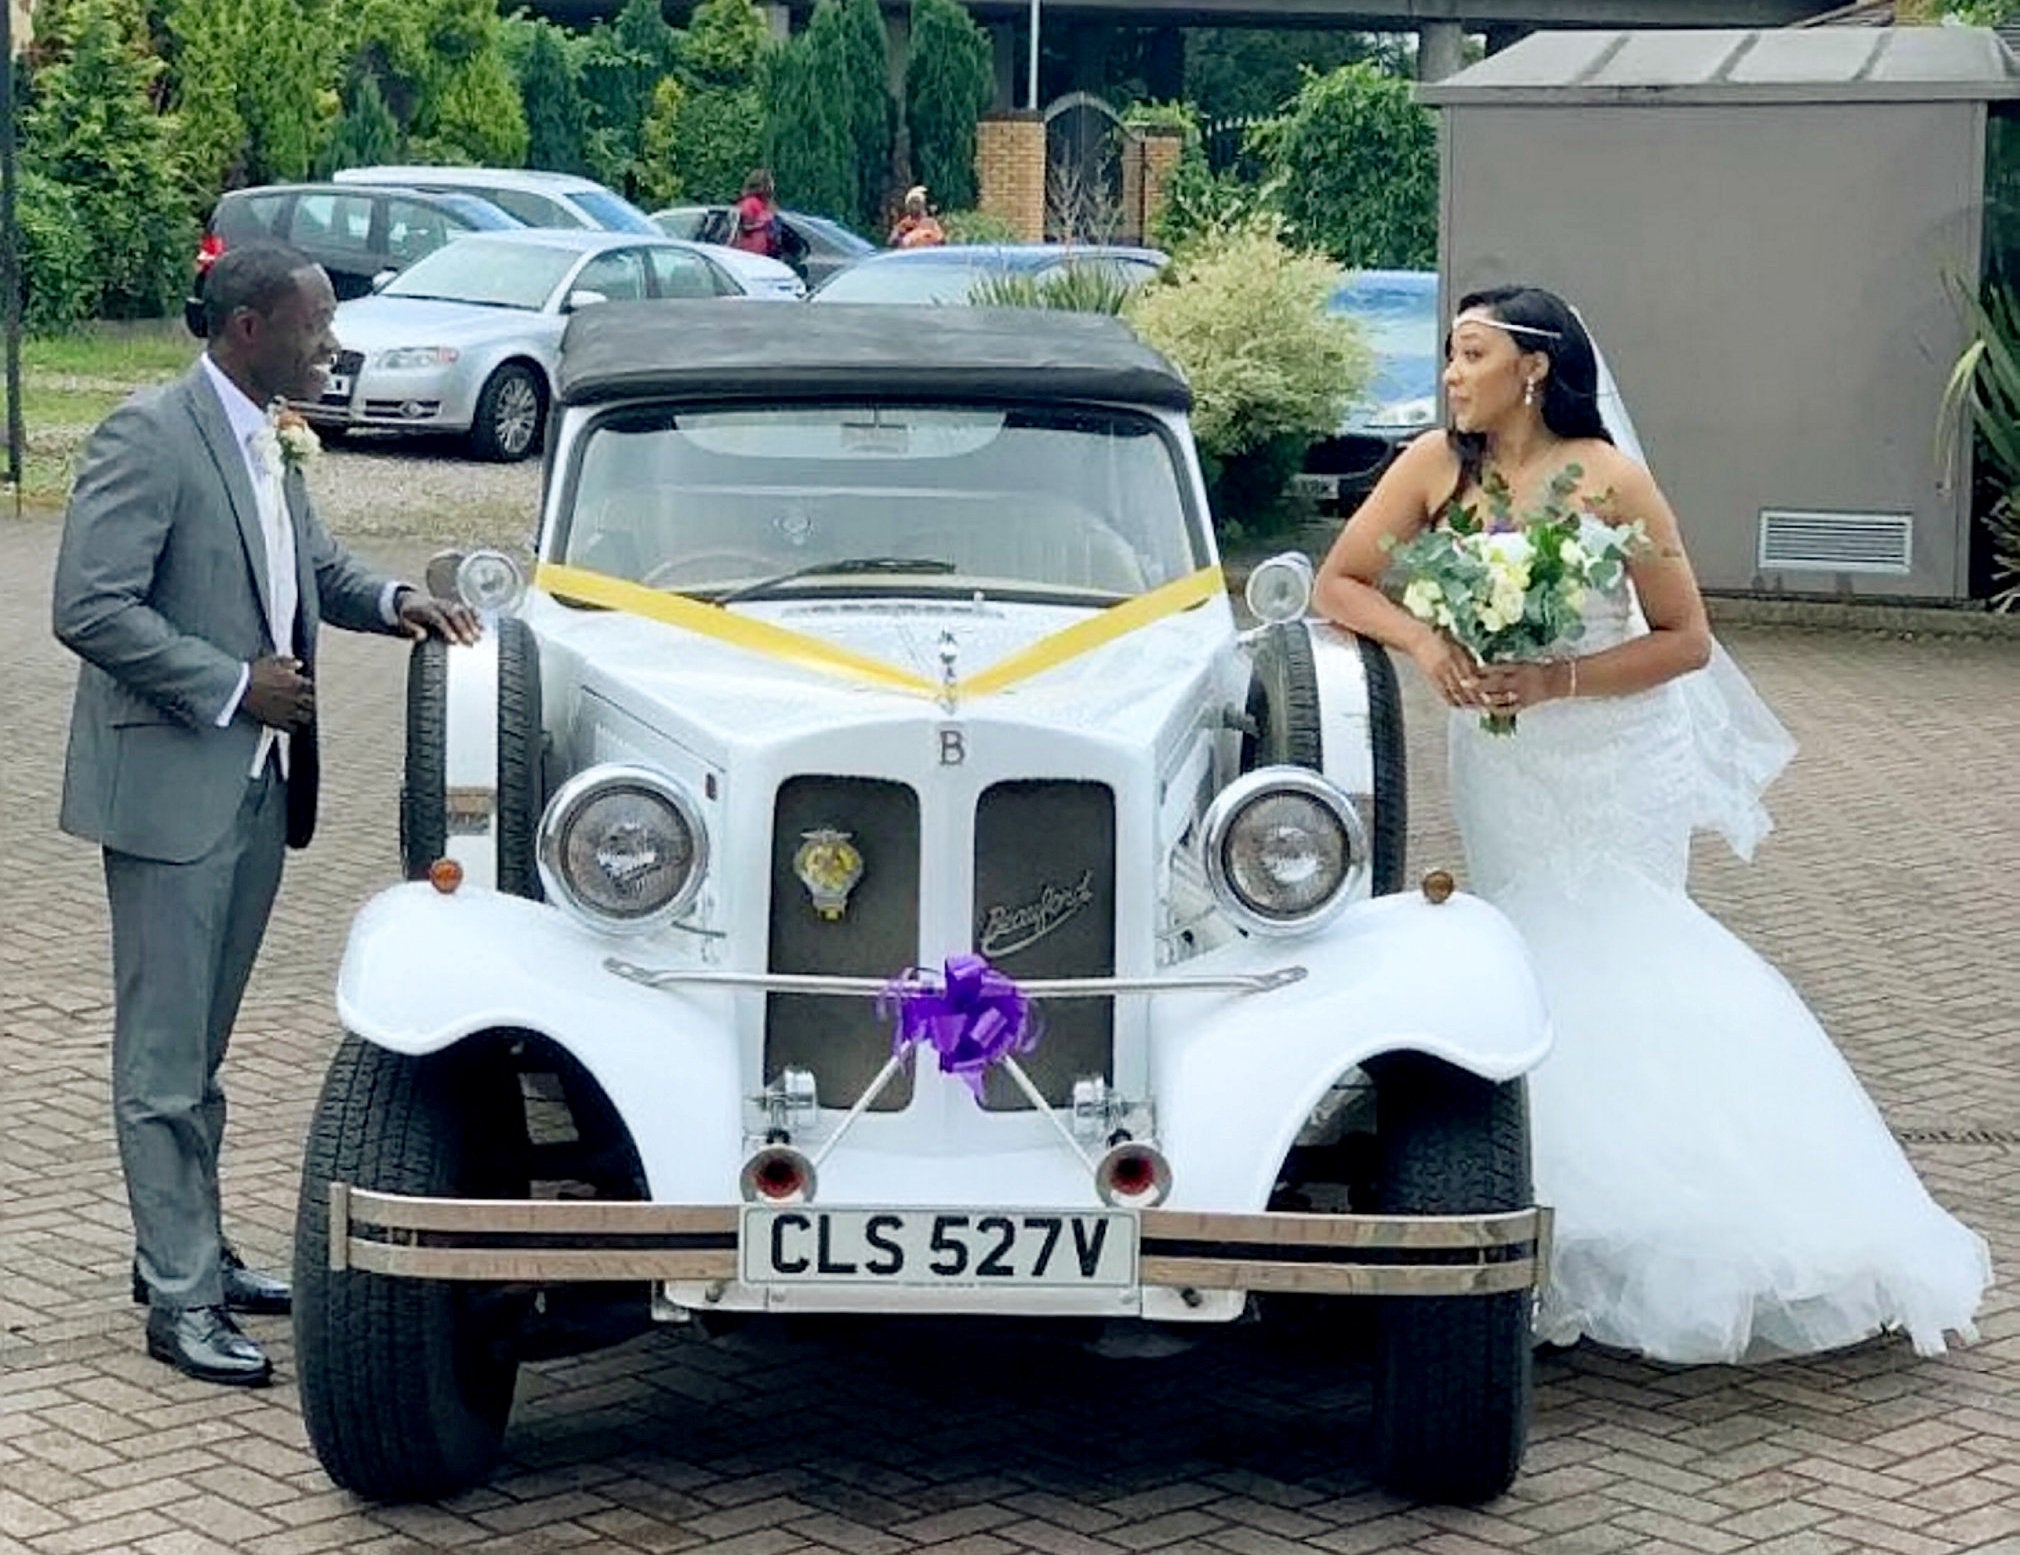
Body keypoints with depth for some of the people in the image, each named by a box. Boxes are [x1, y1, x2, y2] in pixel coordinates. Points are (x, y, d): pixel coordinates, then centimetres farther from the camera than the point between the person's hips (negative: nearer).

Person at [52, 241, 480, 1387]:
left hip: (257, 785, 9)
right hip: (172, 786, -9)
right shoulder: (150, 438, -15)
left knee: (201, 1045, 18)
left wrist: (393, 600, 6)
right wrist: (231, 686, -19)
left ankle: (188, 1251, 29)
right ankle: (183, 1301, 3)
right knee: (165, 1058, -1)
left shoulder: (268, 444, 12)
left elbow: (315, 563, 26)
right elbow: (90, 608, -21)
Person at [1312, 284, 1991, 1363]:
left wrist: (1563, 679, -20)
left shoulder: (1608, 480, -13)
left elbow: (1686, 640, -9)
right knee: (1529, 971, 4)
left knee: (1613, 975, -7)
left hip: (1617, 761, -3)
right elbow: (1337, 583, -2)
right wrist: (1423, 641, -19)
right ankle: (1557, 1221, 13)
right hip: (1503, 773, 3)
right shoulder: (1437, 464, -4)